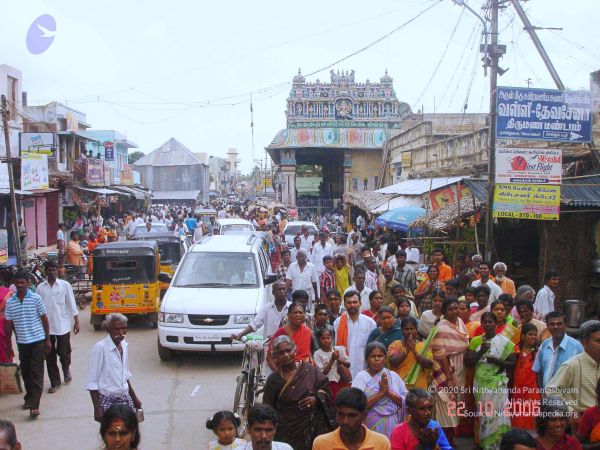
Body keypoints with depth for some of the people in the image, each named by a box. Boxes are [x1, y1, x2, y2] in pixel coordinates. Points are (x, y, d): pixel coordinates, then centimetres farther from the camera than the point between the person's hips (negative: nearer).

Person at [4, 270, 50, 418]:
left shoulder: (36, 299, -6)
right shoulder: (10, 302, 1)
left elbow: (44, 319, 0)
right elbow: (9, 324, 7)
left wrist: (48, 339, -1)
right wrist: (8, 345, 8)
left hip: (37, 341, -3)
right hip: (22, 342, 3)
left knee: (37, 374, -5)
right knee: (25, 372, 14)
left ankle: (34, 405, -8)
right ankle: (29, 398, 33)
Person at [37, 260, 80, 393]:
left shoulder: (65, 285, -2)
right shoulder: (40, 287, 3)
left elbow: (71, 304, -1)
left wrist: (76, 322, -4)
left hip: (63, 326, -2)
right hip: (46, 326, 2)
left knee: (64, 352, 5)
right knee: (50, 355, 5)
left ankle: (66, 370, 36)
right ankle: (54, 382, 15)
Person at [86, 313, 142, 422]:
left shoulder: (124, 345, 4)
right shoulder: (100, 347, -15)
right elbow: (91, 382, -14)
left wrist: (134, 397, 19)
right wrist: (97, 408, -15)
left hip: (125, 399, 6)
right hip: (107, 401, -6)